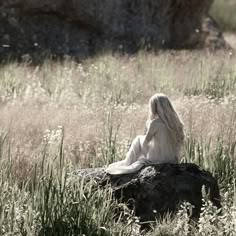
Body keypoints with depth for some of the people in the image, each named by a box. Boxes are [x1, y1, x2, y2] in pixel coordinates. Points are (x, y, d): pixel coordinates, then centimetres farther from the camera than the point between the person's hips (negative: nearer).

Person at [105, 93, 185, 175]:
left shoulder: (155, 123, -19)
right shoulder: (176, 121, -3)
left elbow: (145, 143, -7)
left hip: (159, 159, -5)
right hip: (173, 159, 5)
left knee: (138, 139, 20)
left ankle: (128, 163, 38)